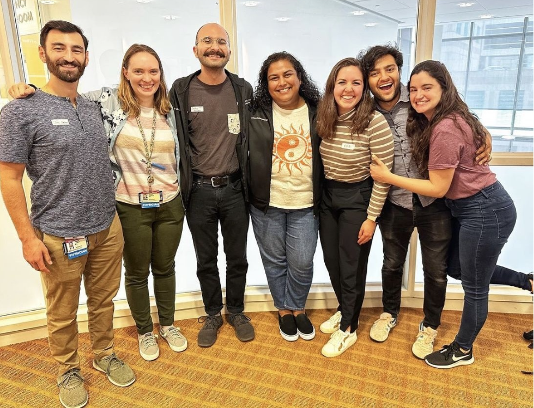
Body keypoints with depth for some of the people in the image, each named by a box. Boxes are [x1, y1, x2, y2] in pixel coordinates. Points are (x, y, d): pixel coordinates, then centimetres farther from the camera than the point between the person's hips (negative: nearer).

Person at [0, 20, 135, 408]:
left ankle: (105, 354, 41)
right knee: (63, 313, 13)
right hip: (59, 238, -4)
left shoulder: (96, 108, 6)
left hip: (108, 229, 4)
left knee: (104, 301, 18)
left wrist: (112, 215, 11)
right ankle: (68, 370, 36)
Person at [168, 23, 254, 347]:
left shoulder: (243, 90, 1)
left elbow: (252, 139, 7)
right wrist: (181, 186, 1)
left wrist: (250, 184, 5)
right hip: (199, 190, 0)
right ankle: (213, 314, 35)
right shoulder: (181, 90, -2)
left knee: (237, 258, 14)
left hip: (234, 189, 1)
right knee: (206, 260, 14)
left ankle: (237, 311, 36)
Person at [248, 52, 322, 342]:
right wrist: (249, 192, -1)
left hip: (305, 204, 0)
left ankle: (298, 308, 35)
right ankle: (283, 310, 37)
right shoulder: (256, 114, -4)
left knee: (302, 263, 7)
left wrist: (323, 198, 5)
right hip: (266, 204, 0)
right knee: (274, 261, 14)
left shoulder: (317, 112, 0)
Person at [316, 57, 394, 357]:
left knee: (351, 266, 6)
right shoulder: (323, 119, -4)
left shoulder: (375, 122, -21)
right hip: (327, 196, 6)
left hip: (357, 198, -5)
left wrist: (371, 218, -14)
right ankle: (345, 311, 42)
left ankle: (348, 328, 27)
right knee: (332, 260, 16)